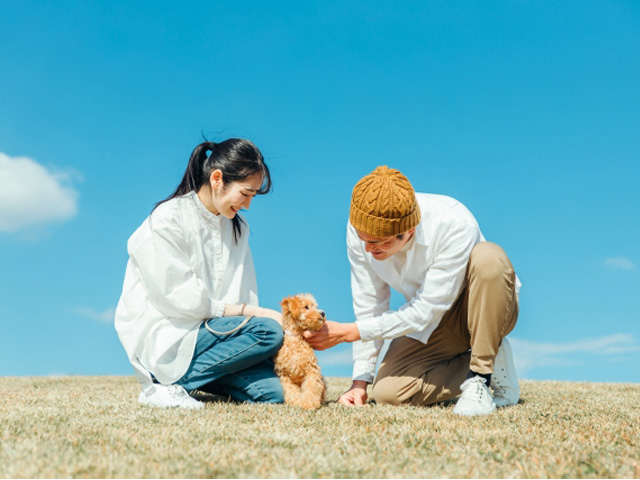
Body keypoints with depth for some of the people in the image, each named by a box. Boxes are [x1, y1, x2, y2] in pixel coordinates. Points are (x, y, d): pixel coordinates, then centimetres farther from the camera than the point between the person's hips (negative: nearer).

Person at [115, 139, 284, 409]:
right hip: (163, 339, -7)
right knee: (267, 331, -25)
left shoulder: (237, 227, 13)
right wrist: (245, 312, -15)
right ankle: (166, 385, -17)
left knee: (272, 390, -15)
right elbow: (178, 299, -16)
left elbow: (245, 295, 11)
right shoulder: (167, 220, -10)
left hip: (211, 329, 7)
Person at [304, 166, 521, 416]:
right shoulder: (360, 229, -19)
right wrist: (360, 381, -9)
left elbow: (425, 311, -29)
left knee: (488, 257, -36)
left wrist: (347, 332, -27)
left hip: (486, 309, -4)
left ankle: (482, 374, -21)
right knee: (387, 393, -18)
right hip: (435, 322, 4)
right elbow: (369, 307, -9)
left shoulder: (454, 225, -34)